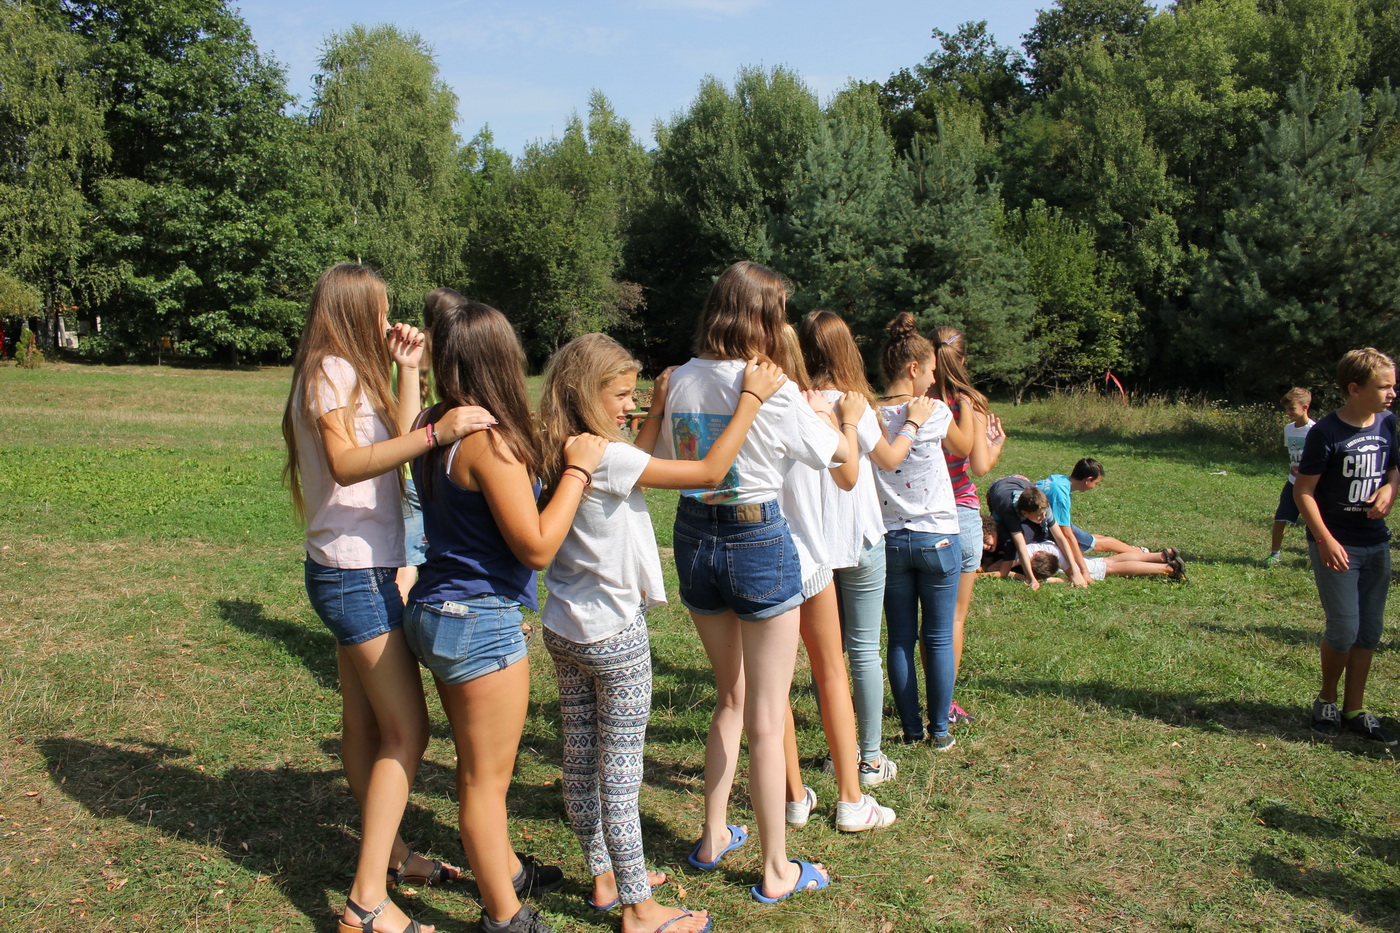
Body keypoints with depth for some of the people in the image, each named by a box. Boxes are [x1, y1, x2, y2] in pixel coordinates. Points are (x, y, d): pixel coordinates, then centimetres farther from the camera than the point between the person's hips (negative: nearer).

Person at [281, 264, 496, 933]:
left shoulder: (346, 372, 16)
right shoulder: (332, 370, -13)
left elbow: (395, 438, 12)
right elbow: (346, 462, -28)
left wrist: (407, 371, 9)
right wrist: (435, 433, -38)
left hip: (352, 575, 10)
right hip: (356, 576, -10)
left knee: (365, 722, 17)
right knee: (406, 730, -9)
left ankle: (390, 853, 31)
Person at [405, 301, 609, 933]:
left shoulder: (436, 430, 4)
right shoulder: (490, 440, -22)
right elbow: (536, 546, -20)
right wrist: (577, 470, -13)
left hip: (437, 612, 9)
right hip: (480, 623, -9)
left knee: (479, 766, 24)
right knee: (487, 777, 5)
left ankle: (504, 869, 44)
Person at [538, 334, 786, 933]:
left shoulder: (564, 455, 3)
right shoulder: (606, 457, -22)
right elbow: (709, 472, -21)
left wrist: (659, 410, 21)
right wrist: (752, 398, -14)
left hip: (565, 631, 9)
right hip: (614, 635, -9)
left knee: (581, 761, 16)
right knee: (620, 773, 2)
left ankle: (605, 876, 33)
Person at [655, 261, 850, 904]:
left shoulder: (680, 381, 0)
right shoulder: (773, 390, -15)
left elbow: (664, 460, 13)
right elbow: (840, 453, -3)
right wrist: (812, 406, 12)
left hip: (695, 538, 6)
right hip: (759, 539, -5)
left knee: (732, 694, 24)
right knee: (766, 718, 6)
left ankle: (713, 838, 33)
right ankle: (776, 871, 20)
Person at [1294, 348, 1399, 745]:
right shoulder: (1326, 433, -15)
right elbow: (1303, 491, -13)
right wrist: (1325, 540, -21)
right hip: (1337, 545, -6)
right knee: (1344, 631, -6)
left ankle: (1355, 710, 22)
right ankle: (1327, 698, 19)